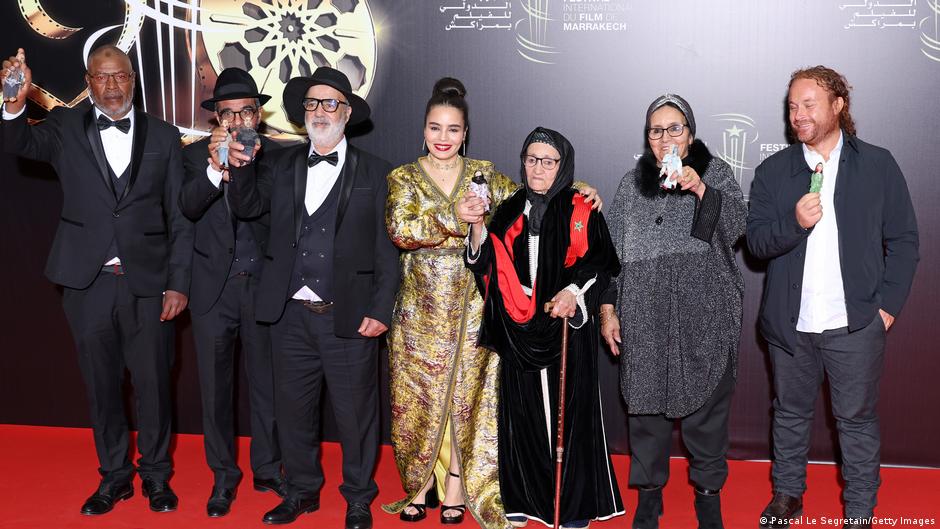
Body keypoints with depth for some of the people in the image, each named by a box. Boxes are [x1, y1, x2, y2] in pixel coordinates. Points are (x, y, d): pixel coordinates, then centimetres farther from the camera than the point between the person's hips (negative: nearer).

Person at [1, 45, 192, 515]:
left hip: (147, 282, -1)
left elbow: (180, 217, 3)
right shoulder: (66, 128, 5)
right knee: (102, 384, 12)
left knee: (153, 383, 7)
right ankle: (113, 475, 28)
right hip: (87, 282, 1)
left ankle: (155, 474, 25)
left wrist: (178, 283, -2)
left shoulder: (162, 136, 4)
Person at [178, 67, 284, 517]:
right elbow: (188, 207, -15)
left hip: (263, 284, 0)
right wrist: (216, 169, -30)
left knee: (266, 382, 11)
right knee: (215, 386, 9)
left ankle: (268, 470, 28)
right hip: (213, 287, 1)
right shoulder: (196, 155, 1)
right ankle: (223, 476, 26)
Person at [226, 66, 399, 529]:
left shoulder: (374, 173, 1)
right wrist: (241, 167, -14)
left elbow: (387, 248, -2)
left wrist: (380, 310, -8)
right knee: (293, 409, 14)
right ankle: (302, 491, 33)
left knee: (355, 413, 6)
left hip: (348, 317, -3)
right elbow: (246, 208, 4)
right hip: (291, 315, 4)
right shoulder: (281, 166, 12)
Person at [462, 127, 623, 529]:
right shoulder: (509, 212, 11)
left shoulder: (580, 211, 1)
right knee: (521, 411, 6)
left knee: (568, 409, 0)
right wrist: (477, 228, -12)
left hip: (566, 326, -3)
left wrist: (575, 292, -16)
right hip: (518, 331, 3)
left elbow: (602, 263, -2)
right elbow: (486, 265, 4)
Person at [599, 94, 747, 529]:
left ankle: (708, 492, 16)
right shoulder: (632, 183, 14)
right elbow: (613, 250, 13)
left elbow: (736, 225, -4)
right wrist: (608, 309, 7)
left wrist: (701, 190, -19)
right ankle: (649, 491, 18)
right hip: (644, 314, 2)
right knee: (646, 398, 4)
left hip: (705, 313, -1)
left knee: (706, 400, 1)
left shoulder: (715, 172, 9)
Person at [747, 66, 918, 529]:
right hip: (790, 324, 2)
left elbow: (903, 239, 2)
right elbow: (755, 241, -1)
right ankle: (787, 492, 32)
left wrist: (888, 304, -5)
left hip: (856, 323, -2)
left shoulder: (878, 165, 2)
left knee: (857, 418, 7)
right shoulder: (773, 171, 5)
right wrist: (794, 223, -20)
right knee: (790, 413, 15)